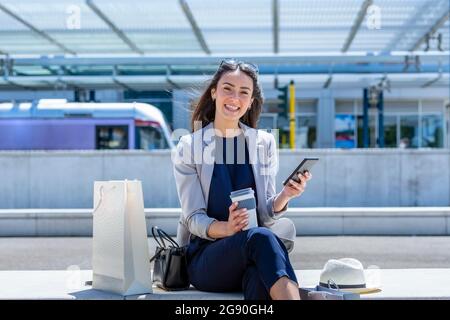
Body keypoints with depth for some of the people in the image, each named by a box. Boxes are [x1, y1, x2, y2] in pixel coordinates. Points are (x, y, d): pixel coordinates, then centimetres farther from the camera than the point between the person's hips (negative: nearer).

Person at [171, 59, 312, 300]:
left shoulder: (264, 142, 10)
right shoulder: (189, 147, 3)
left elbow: (265, 214, 7)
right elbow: (194, 219, -3)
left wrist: (284, 197, -15)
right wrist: (226, 228, -24)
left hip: (254, 256, 2)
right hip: (205, 257, -2)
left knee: (261, 277, -38)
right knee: (261, 237, -36)